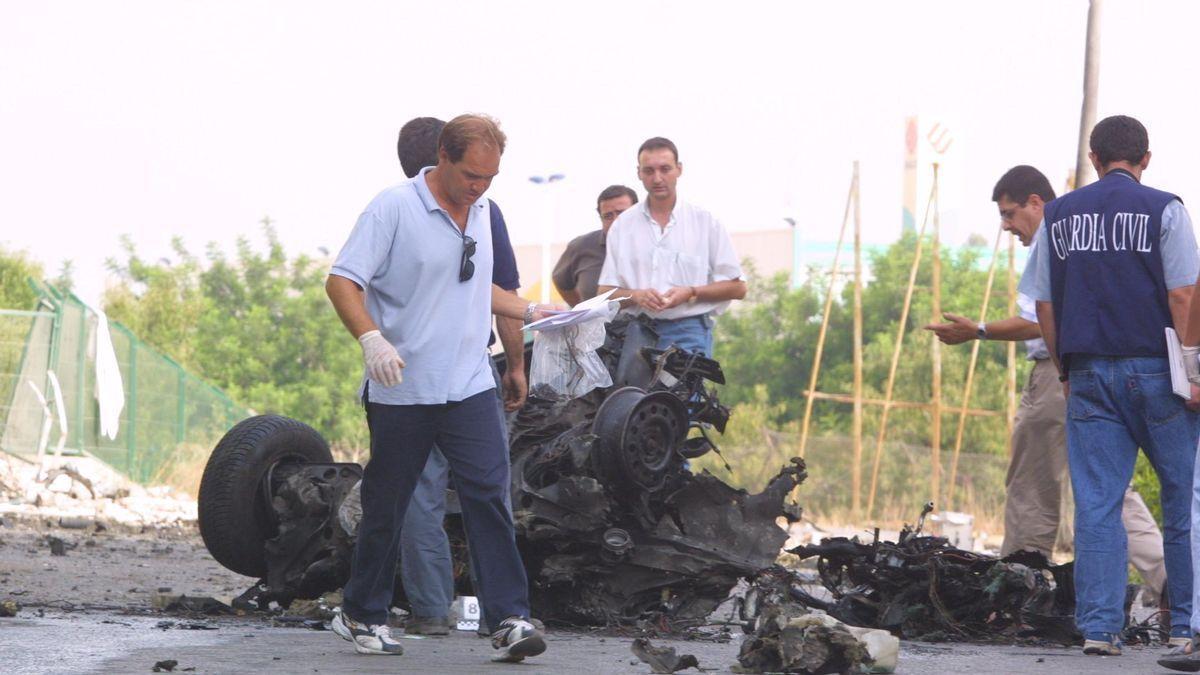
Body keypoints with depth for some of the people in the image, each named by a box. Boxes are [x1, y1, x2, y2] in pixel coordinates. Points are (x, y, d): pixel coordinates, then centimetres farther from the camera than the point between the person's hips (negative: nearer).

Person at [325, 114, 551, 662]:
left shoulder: (481, 211, 12)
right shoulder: (393, 208, -9)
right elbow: (342, 283, -14)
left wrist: (529, 311, 15)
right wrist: (371, 339, -29)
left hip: (468, 386, 5)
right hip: (400, 388, -4)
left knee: (489, 493, -9)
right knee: (386, 507, 6)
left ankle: (510, 619, -12)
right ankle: (361, 615, 22)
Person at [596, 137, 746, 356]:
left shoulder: (705, 222, 8)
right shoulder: (623, 225, 13)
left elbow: (737, 288, 7)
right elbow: (605, 293, 11)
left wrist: (691, 293, -8)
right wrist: (636, 296, -10)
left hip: (688, 332, -2)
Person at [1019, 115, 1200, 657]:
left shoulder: (1058, 215, 9)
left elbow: (1043, 304, 9)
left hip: (1089, 372, 3)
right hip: (1155, 368, -3)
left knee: (1096, 503, 2)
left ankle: (1098, 627, -4)